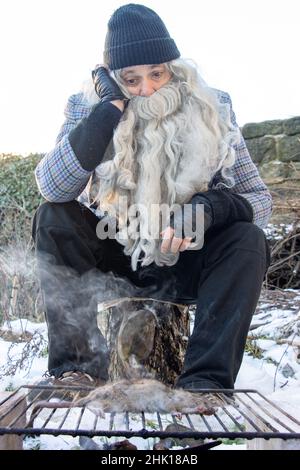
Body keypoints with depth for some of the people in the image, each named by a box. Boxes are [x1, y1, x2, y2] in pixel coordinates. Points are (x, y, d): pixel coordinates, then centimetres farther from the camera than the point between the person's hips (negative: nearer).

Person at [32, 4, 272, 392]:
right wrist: (112, 107, -28)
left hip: (186, 263, 0)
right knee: (52, 219, -22)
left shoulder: (212, 112, -10)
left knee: (248, 241, -26)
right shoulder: (89, 109, -9)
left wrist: (211, 208, -34)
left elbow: (259, 198, -11)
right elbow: (51, 188, -26)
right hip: (114, 254, 1)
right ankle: (78, 367, -26)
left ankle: (205, 384, -33)